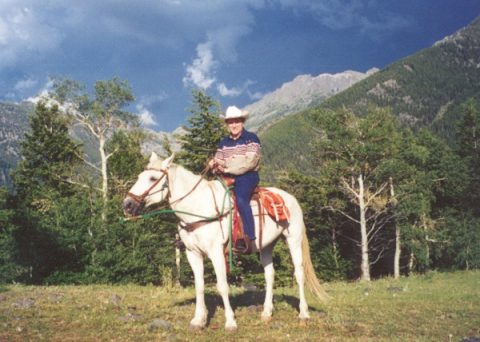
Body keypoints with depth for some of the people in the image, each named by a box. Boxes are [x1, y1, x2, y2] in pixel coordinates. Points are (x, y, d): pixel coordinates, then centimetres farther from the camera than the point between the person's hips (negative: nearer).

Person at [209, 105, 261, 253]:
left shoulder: (251, 138, 0)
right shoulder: (224, 142, 18)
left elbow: (249, 162, -12)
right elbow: (218, 160, 16)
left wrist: (227, 168, -17)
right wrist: (215, 164, -10)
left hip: (247, 176, -6)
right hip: (227, 177, 6)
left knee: (240, 199, -34)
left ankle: (249, 239, -38)